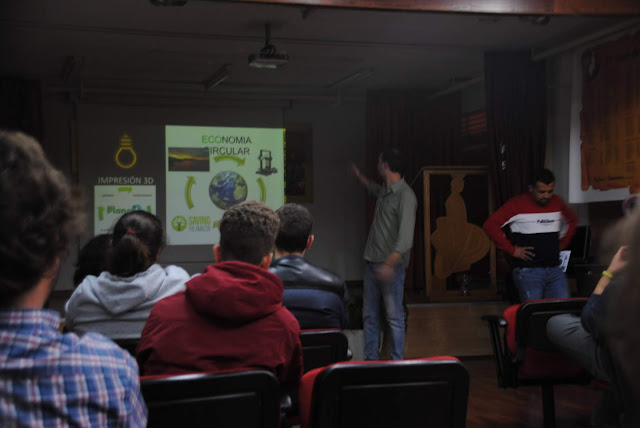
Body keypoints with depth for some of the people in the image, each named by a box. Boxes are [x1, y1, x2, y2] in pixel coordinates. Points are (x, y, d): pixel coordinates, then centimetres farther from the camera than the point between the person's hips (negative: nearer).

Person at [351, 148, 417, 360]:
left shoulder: (405, 196, -15)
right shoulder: (384, 191, 12)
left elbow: (405, 238, -23)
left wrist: (389, 264, -29)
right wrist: (358, 175, 53)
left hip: (392, 265, -9)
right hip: (372, 263, 9)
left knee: (394, 317, -4)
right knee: (369, 315, 10)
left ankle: (397, 363, 2)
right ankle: (371, 359, 17)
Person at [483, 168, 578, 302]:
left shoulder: (557, 203, 11)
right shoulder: (517, 204, -6)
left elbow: (572, 219, 31)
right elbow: (490, 225, -12)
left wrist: (562, 243, 17)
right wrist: (511, 250, -12)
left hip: (555, 270, 5)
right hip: (528, 271, -5)